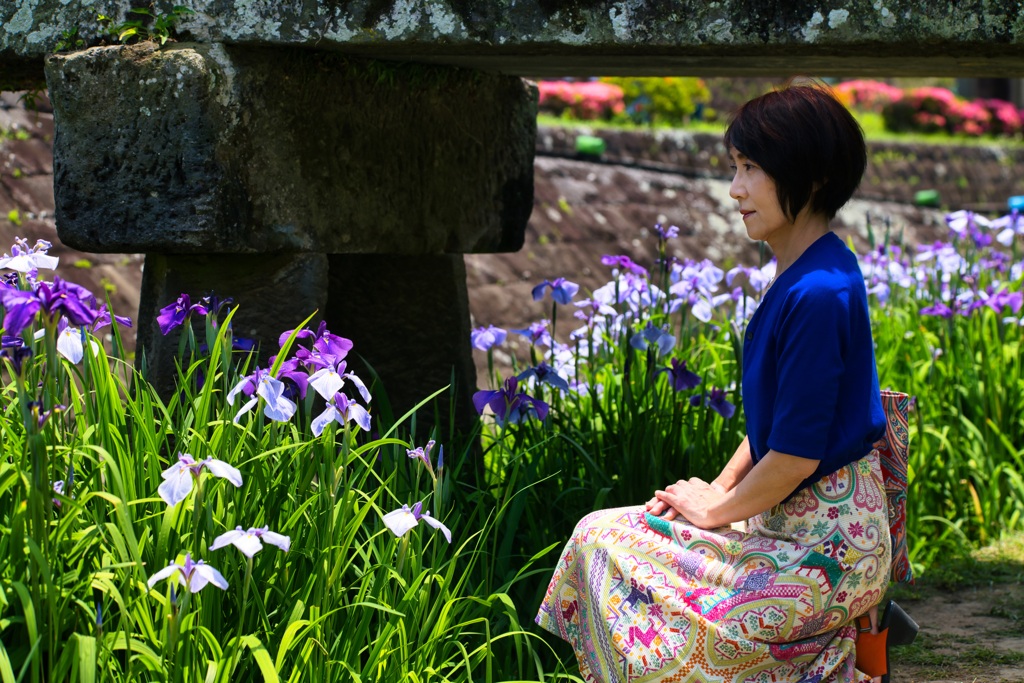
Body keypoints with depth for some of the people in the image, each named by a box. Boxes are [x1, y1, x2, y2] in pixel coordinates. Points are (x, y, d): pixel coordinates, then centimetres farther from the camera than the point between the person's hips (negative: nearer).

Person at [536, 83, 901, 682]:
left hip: (823, 547, -10)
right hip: (791, 519, 10)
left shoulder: (819, 294, -24)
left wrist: (716, 508, -7)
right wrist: (721, 487, 7)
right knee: (599, 534, 7)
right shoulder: (799, 277, 9)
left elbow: (797, 453, -23)